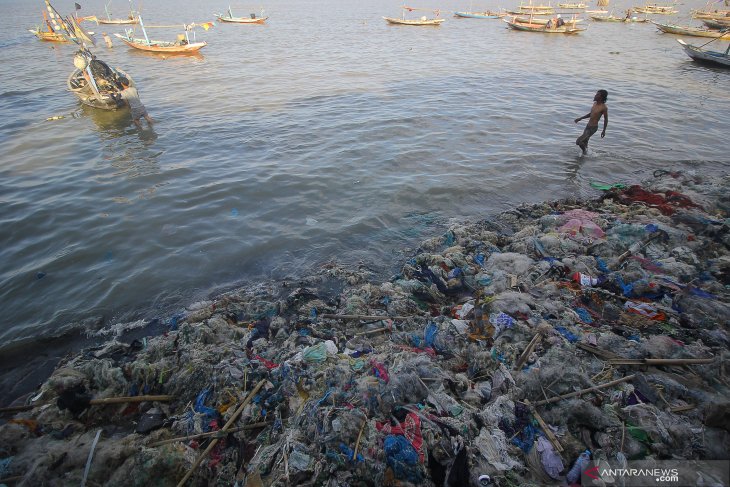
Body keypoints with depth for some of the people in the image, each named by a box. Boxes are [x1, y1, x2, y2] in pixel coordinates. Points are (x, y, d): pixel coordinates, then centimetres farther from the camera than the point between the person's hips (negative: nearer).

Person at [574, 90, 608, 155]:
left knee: (579, 142, -14)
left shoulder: (604, 107, -19)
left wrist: (604, 131, -4)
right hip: (588, 126, 8)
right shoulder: (595, 103, 3)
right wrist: (580, 118, 15)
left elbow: (606, 119, -10)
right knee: (584, 142, 20)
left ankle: (585, 151, 11)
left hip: (593, 128, -8)